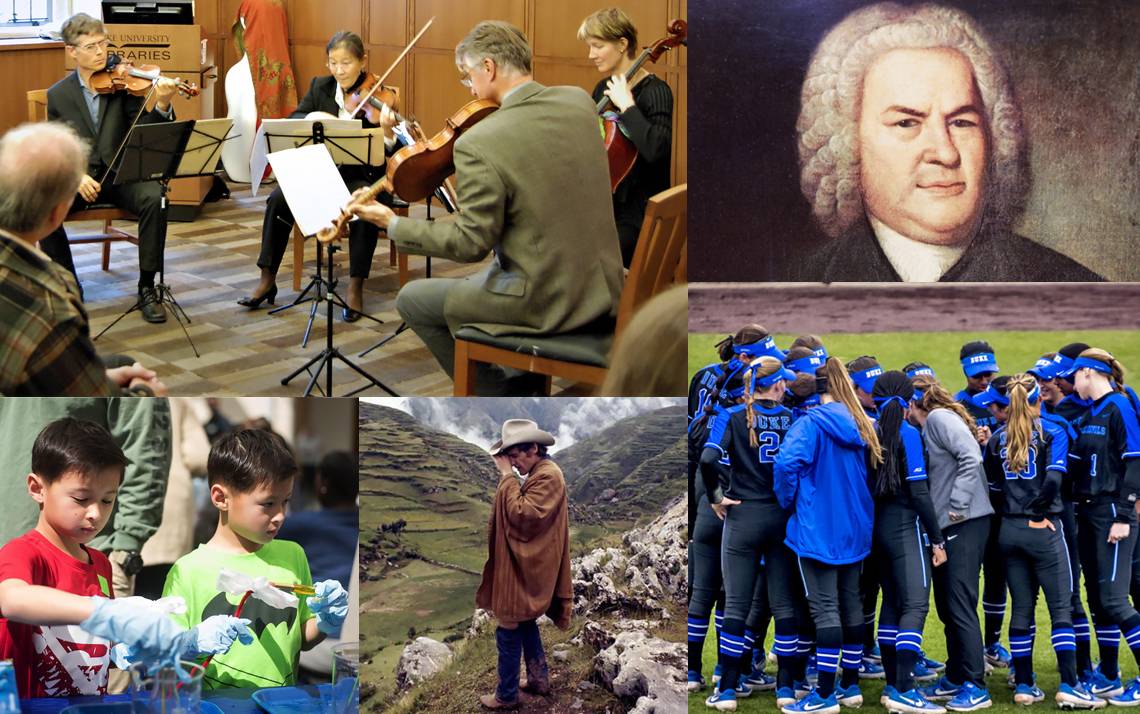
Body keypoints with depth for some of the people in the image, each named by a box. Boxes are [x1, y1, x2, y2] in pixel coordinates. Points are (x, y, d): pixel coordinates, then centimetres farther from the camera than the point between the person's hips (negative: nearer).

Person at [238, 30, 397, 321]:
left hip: (362, 177, -3)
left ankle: (356, 288, -22)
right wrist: (310, 117, -23)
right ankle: (267, 280, -10)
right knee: (279, 199, -22)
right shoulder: (320, 87, 5)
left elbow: (388, 155, -16)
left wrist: (388, 131, -38)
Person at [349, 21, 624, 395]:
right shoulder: (580, 102, -2)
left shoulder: (479, 144, -21)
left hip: (543, 304, -7)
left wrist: (393, 224, -5)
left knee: (412, 299, 15)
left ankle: (500, 396, 20)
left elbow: (471, 243, -15)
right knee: (476, 279, 33)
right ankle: (526, 388, 30)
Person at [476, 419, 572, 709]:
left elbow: (521, 515, -26)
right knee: (525, 624, 21)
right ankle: (538, 680, 31)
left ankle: (507, 694, 7)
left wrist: (508, 476, -22)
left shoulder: (548, 476, -20)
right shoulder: (538, 473, 11)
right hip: (524, 564, 11)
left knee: (509, 630, -3)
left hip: (525, 569, -11)